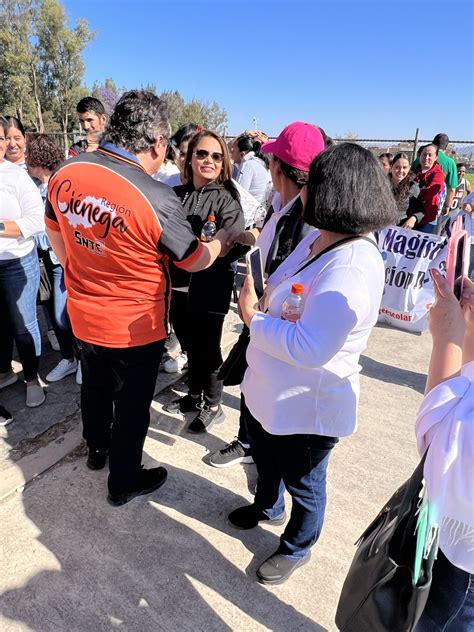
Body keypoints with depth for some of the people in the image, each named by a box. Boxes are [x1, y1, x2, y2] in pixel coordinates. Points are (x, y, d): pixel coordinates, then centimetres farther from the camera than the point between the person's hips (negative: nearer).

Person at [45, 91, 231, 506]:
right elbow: (194, 261, -12)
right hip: (134, 329, -6)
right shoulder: (157, 198, -27)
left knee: (95, 386, 29)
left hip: (83, 317, 6)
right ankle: (125, 483, 36)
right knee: (132, 405, 15)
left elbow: (55, 233, 8)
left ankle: (97, 448, 54)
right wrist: (222, 240, 9)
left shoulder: (65, 173, -9)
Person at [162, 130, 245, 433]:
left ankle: (213, 406, 29)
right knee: (190, 347, 19)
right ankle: (194, 396, 41)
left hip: (209, 290, -5)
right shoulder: (177, 194, 6)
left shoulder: (227, 198, -7)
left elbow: (235, 247, -16)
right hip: (178, 286, 5)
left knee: (208, 350, 9)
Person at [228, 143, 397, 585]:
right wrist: (258, 296, -8)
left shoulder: (351, 268, -31)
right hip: (267, 388, 9)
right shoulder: (319, 238, -1)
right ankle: (268, 508, 62)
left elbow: (310, 348, -35)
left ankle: (295, 548, 49)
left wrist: (252, 317, -22)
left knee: (301, 482, 19)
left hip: (306, 407, -9)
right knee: (264, 457, 32)